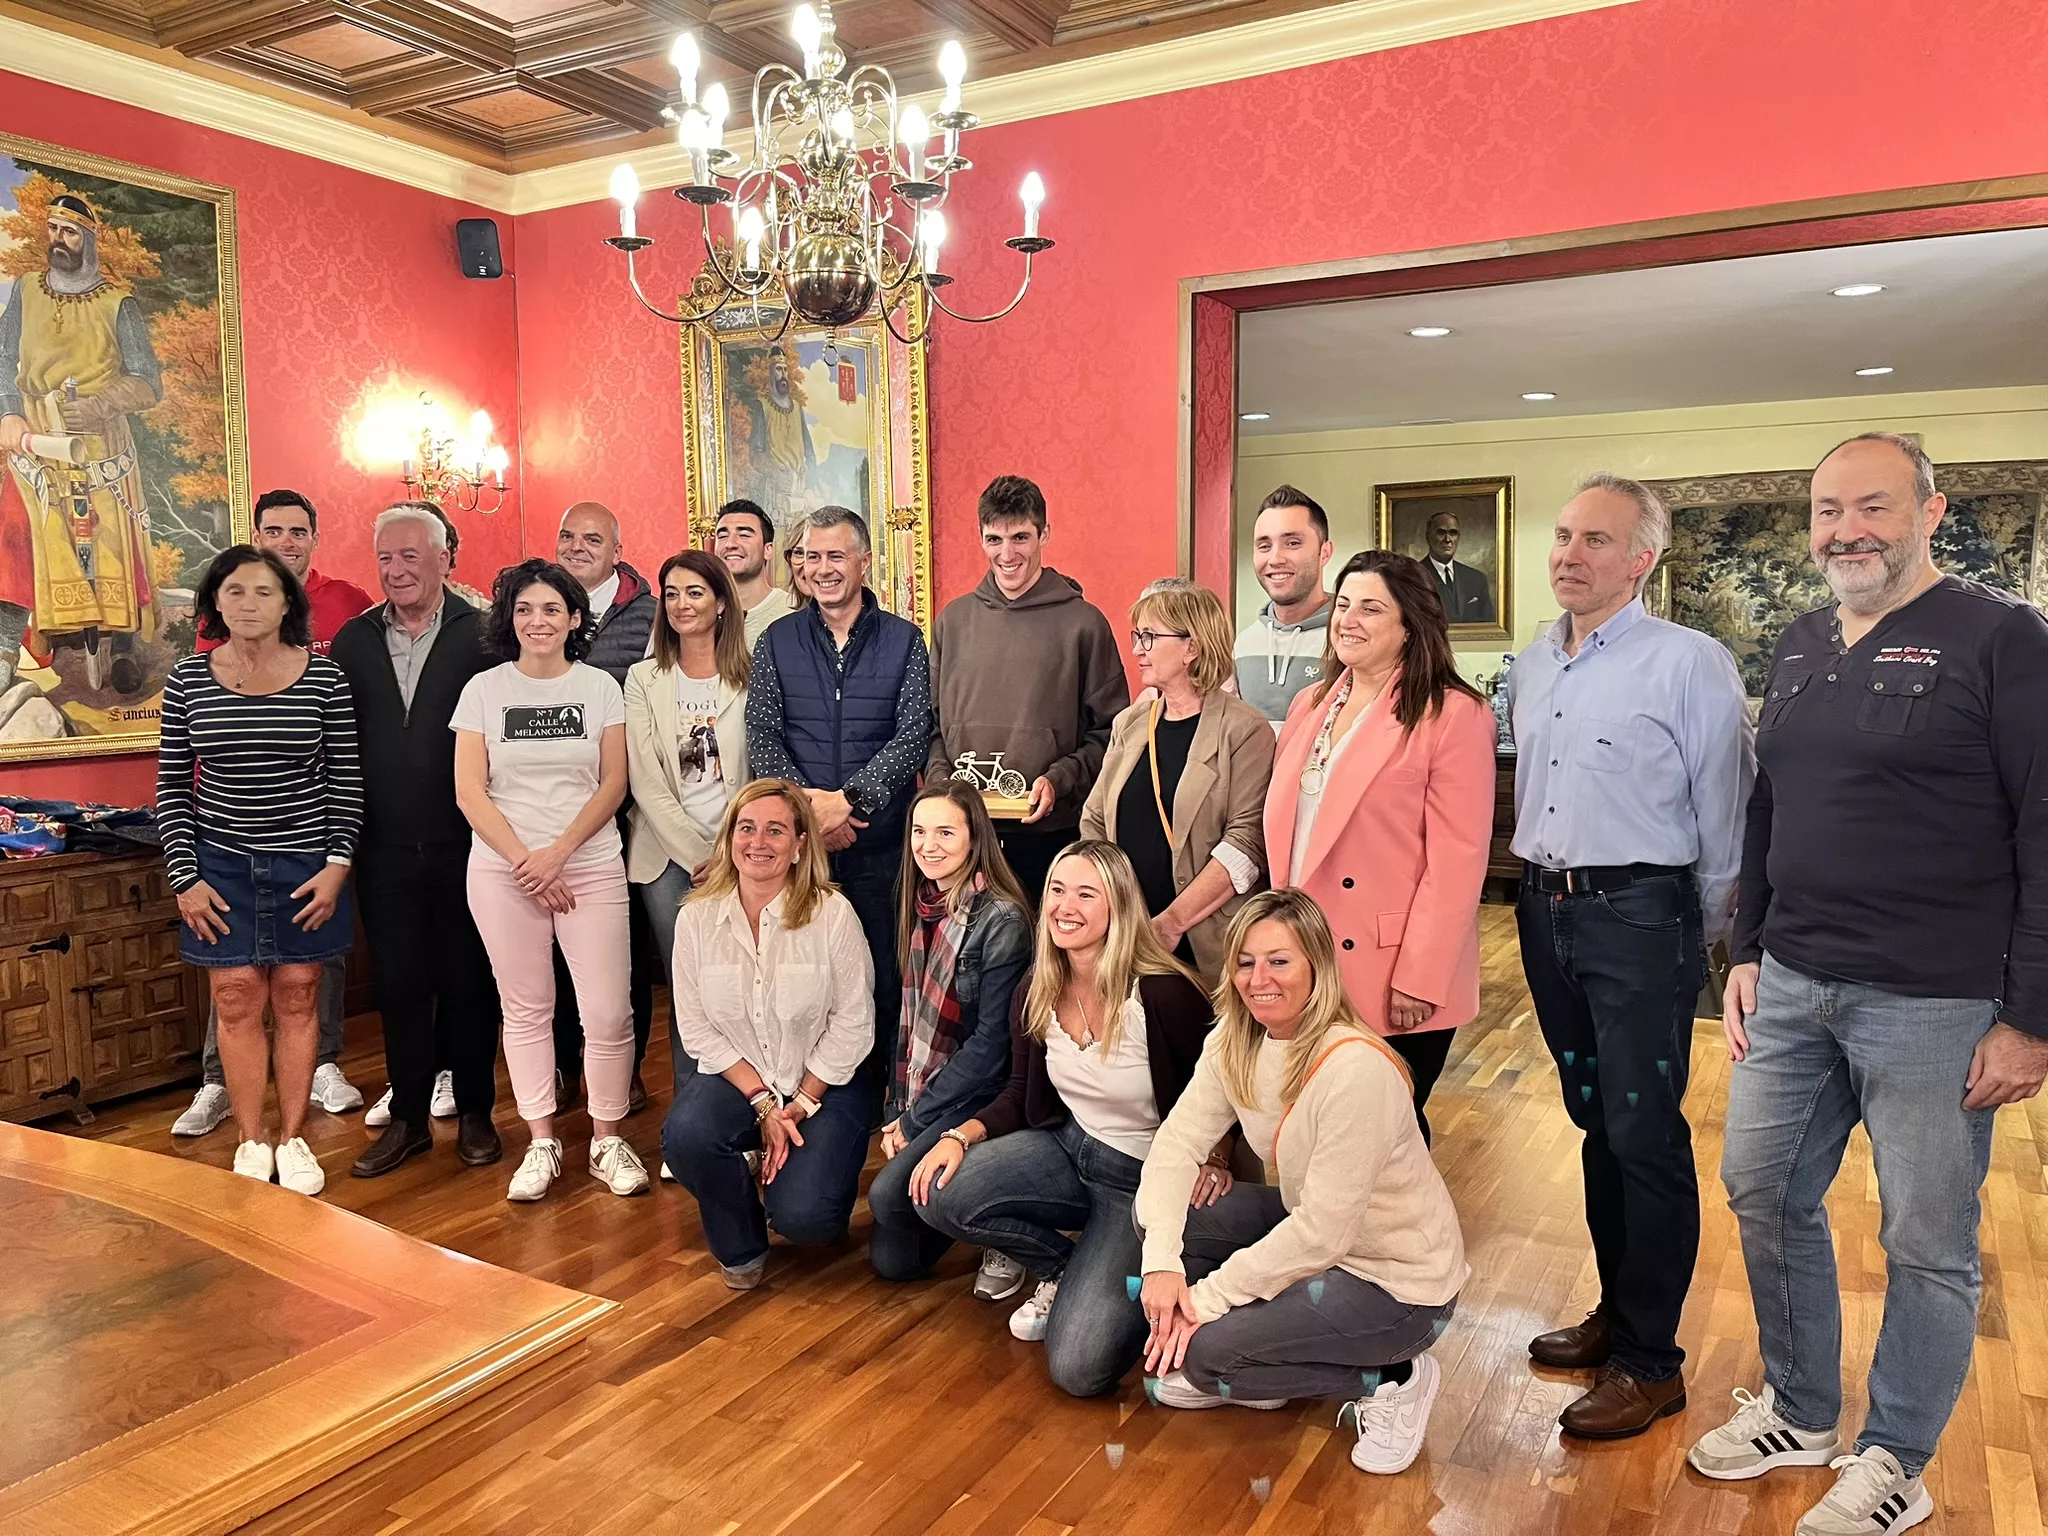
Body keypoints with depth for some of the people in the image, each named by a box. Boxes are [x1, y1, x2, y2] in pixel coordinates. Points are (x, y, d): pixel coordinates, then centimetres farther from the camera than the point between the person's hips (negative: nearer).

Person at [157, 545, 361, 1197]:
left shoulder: (324, 677, -5)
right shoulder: (188, 679, -1)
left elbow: (346, 781, -1)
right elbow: (171, 786, 2)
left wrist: (337, 864, -8)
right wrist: (185, 878, -3)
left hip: (307, 864, -1)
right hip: (222, 866, 1)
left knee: (297, 999, 7)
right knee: (237, 1001, 5)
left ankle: (292, 1138, 20)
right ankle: (251, 1143, 18)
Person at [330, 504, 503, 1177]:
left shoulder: (481, 634, -5)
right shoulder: (353, 640, 7)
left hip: (464, 843, -3)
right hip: (384, 847, 3)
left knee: (467, 981, 8)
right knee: (399, 984, 11)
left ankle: (474, 1112, 23)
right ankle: (408, 1116, 25)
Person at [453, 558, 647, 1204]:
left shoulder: (600, 687, 4)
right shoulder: (483, 690, 4)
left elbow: (613, 783, 0)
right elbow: (470, 792, 0)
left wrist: (558, 852, -10)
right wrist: (525, 862, -9)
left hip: (592, 865, 0)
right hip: (503, 870, 1)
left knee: (608, 1012, -4)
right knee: (525, 1008, 8)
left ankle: (607, 1139, 13)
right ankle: (541, 1144, 20)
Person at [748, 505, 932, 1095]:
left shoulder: (904, 640, 4)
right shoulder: (777, 641, 8)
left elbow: (914, 735, -6)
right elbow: (761, 736, 1)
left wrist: (848, 798, -17)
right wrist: (806, 803, -15)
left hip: (880, 839, -1)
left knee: (882, 975, 4)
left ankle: (878, 1105, 18)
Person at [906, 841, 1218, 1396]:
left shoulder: (1164, 994, -21)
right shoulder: (1034, 995, -3)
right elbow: (1022, 1095, 7)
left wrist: (1215, 1162, -18)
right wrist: (961, 1135, -9)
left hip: (1143, 1180, -5)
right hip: (1066, 1147, 6)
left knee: (1078, 1368, -19)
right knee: (938, 1194, -20)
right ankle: (1064, 1265, 7)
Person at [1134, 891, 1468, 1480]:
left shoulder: (1355, 1070, -31)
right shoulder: (1235, 1043, -8)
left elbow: (1321, 1233, -28)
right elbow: (1177, 1143, -9)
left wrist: (1209, 1296, -22)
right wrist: (1162, 1263, -23)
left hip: (1400, 1281, -7)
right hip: (1308, 1226, 8)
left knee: (1204, 1350, -18)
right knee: (1158, 1219, -5)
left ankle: (1391, 1380, 1)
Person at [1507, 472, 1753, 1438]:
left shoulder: (1689, 663, -10)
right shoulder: (1531, 668, 10)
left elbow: (1725, 815, -8)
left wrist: (1705, 939, -3)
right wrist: (1542, 891, 14)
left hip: (1638, 916, -6)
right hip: (1547, 913, 7)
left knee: (1644, 1137, -1)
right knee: (1596, 1124, 16)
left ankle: (1649, 1361, 12)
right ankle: (1617, 1311, 32)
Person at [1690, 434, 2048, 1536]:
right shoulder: (1799, 649, 11)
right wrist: (1747, 955, 13)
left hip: (1932, 1003, -6)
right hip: (1792, 987, 7)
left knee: (1928, 1244, 8)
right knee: (1764, 1194, 14)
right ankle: (1800, 1413, 34)